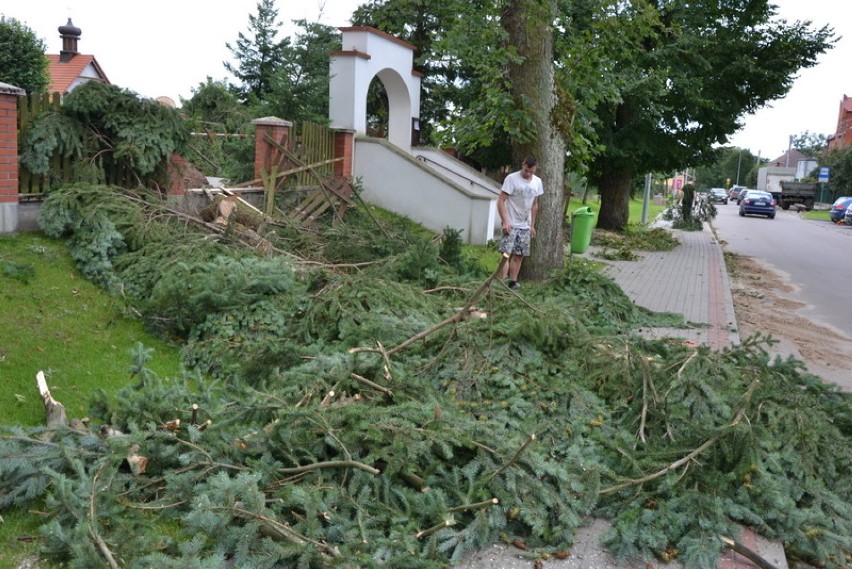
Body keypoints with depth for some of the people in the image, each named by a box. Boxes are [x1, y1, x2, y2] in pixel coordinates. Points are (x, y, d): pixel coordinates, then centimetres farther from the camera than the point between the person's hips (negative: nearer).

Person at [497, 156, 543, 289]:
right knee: (506, 253, -12)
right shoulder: (511, 178, -12)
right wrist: (505, 221, -20)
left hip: (525, 226, 6)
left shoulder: (537, 182, 6)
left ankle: (513, 282, 13)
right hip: (510, 224, -6)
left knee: (519, 255, 7)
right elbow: (501, 201, -13)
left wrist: (532, 225, 14)